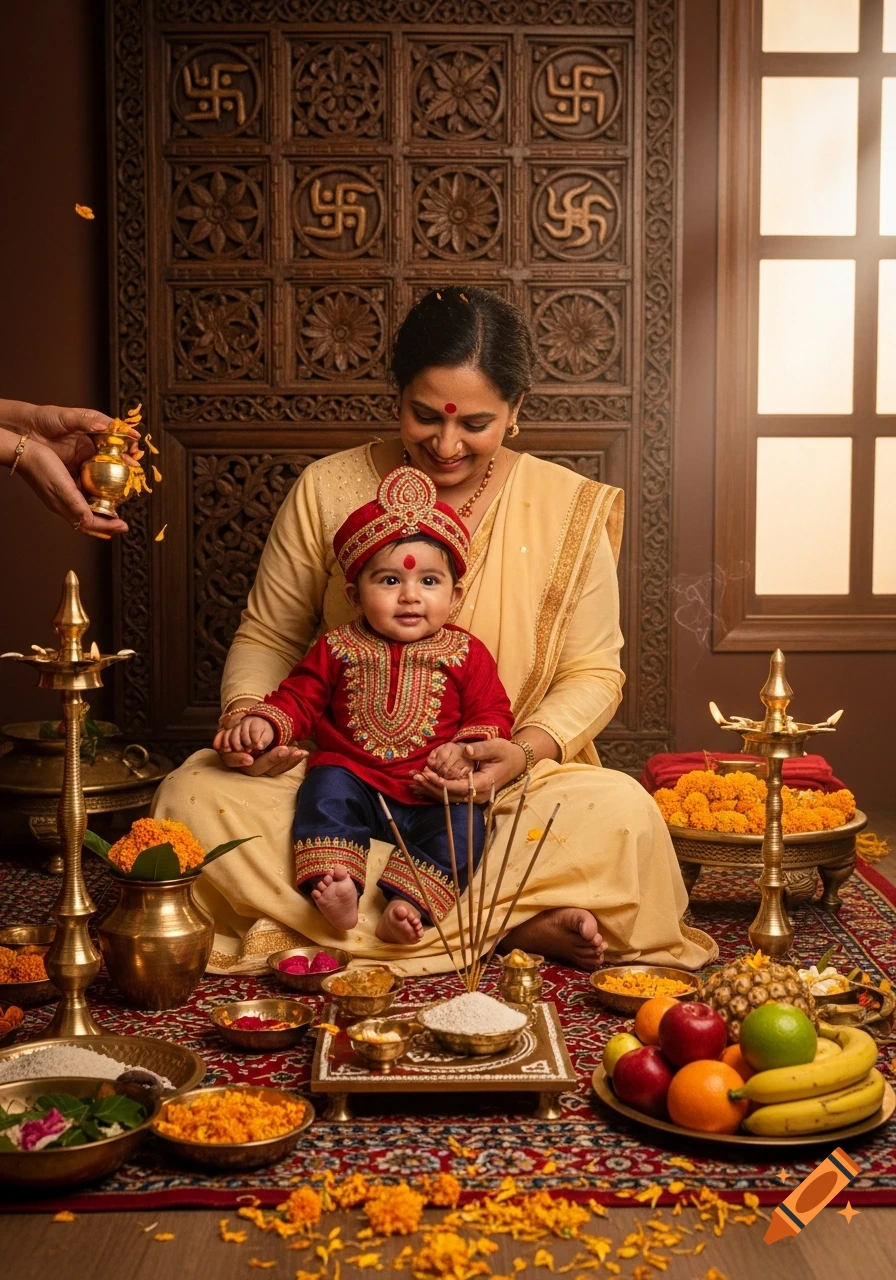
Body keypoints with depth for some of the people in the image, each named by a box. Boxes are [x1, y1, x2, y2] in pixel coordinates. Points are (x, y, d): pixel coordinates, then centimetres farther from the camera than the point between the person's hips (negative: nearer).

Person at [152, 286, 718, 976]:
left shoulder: (569, 509, -2)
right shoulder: (327, 491, -1)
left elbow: (593, 672, 2)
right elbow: (268, 636, 8)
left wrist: (529, 751, -18)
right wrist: (246, 712, -14)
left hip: (498, 791, -2)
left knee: (625, 816, -31)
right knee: (194, 798, -29)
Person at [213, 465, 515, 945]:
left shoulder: (466, 653, 6)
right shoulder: (338, 648, 8)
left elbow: (492, 713, 4)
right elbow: (299, 698, 10)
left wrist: (466, 748, -16)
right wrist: (263, 724, -11)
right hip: (355, 778, 0)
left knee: (463, 822, -26)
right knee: (326, 787, -28)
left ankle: (410, 904, -36)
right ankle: (335, 887, -41)